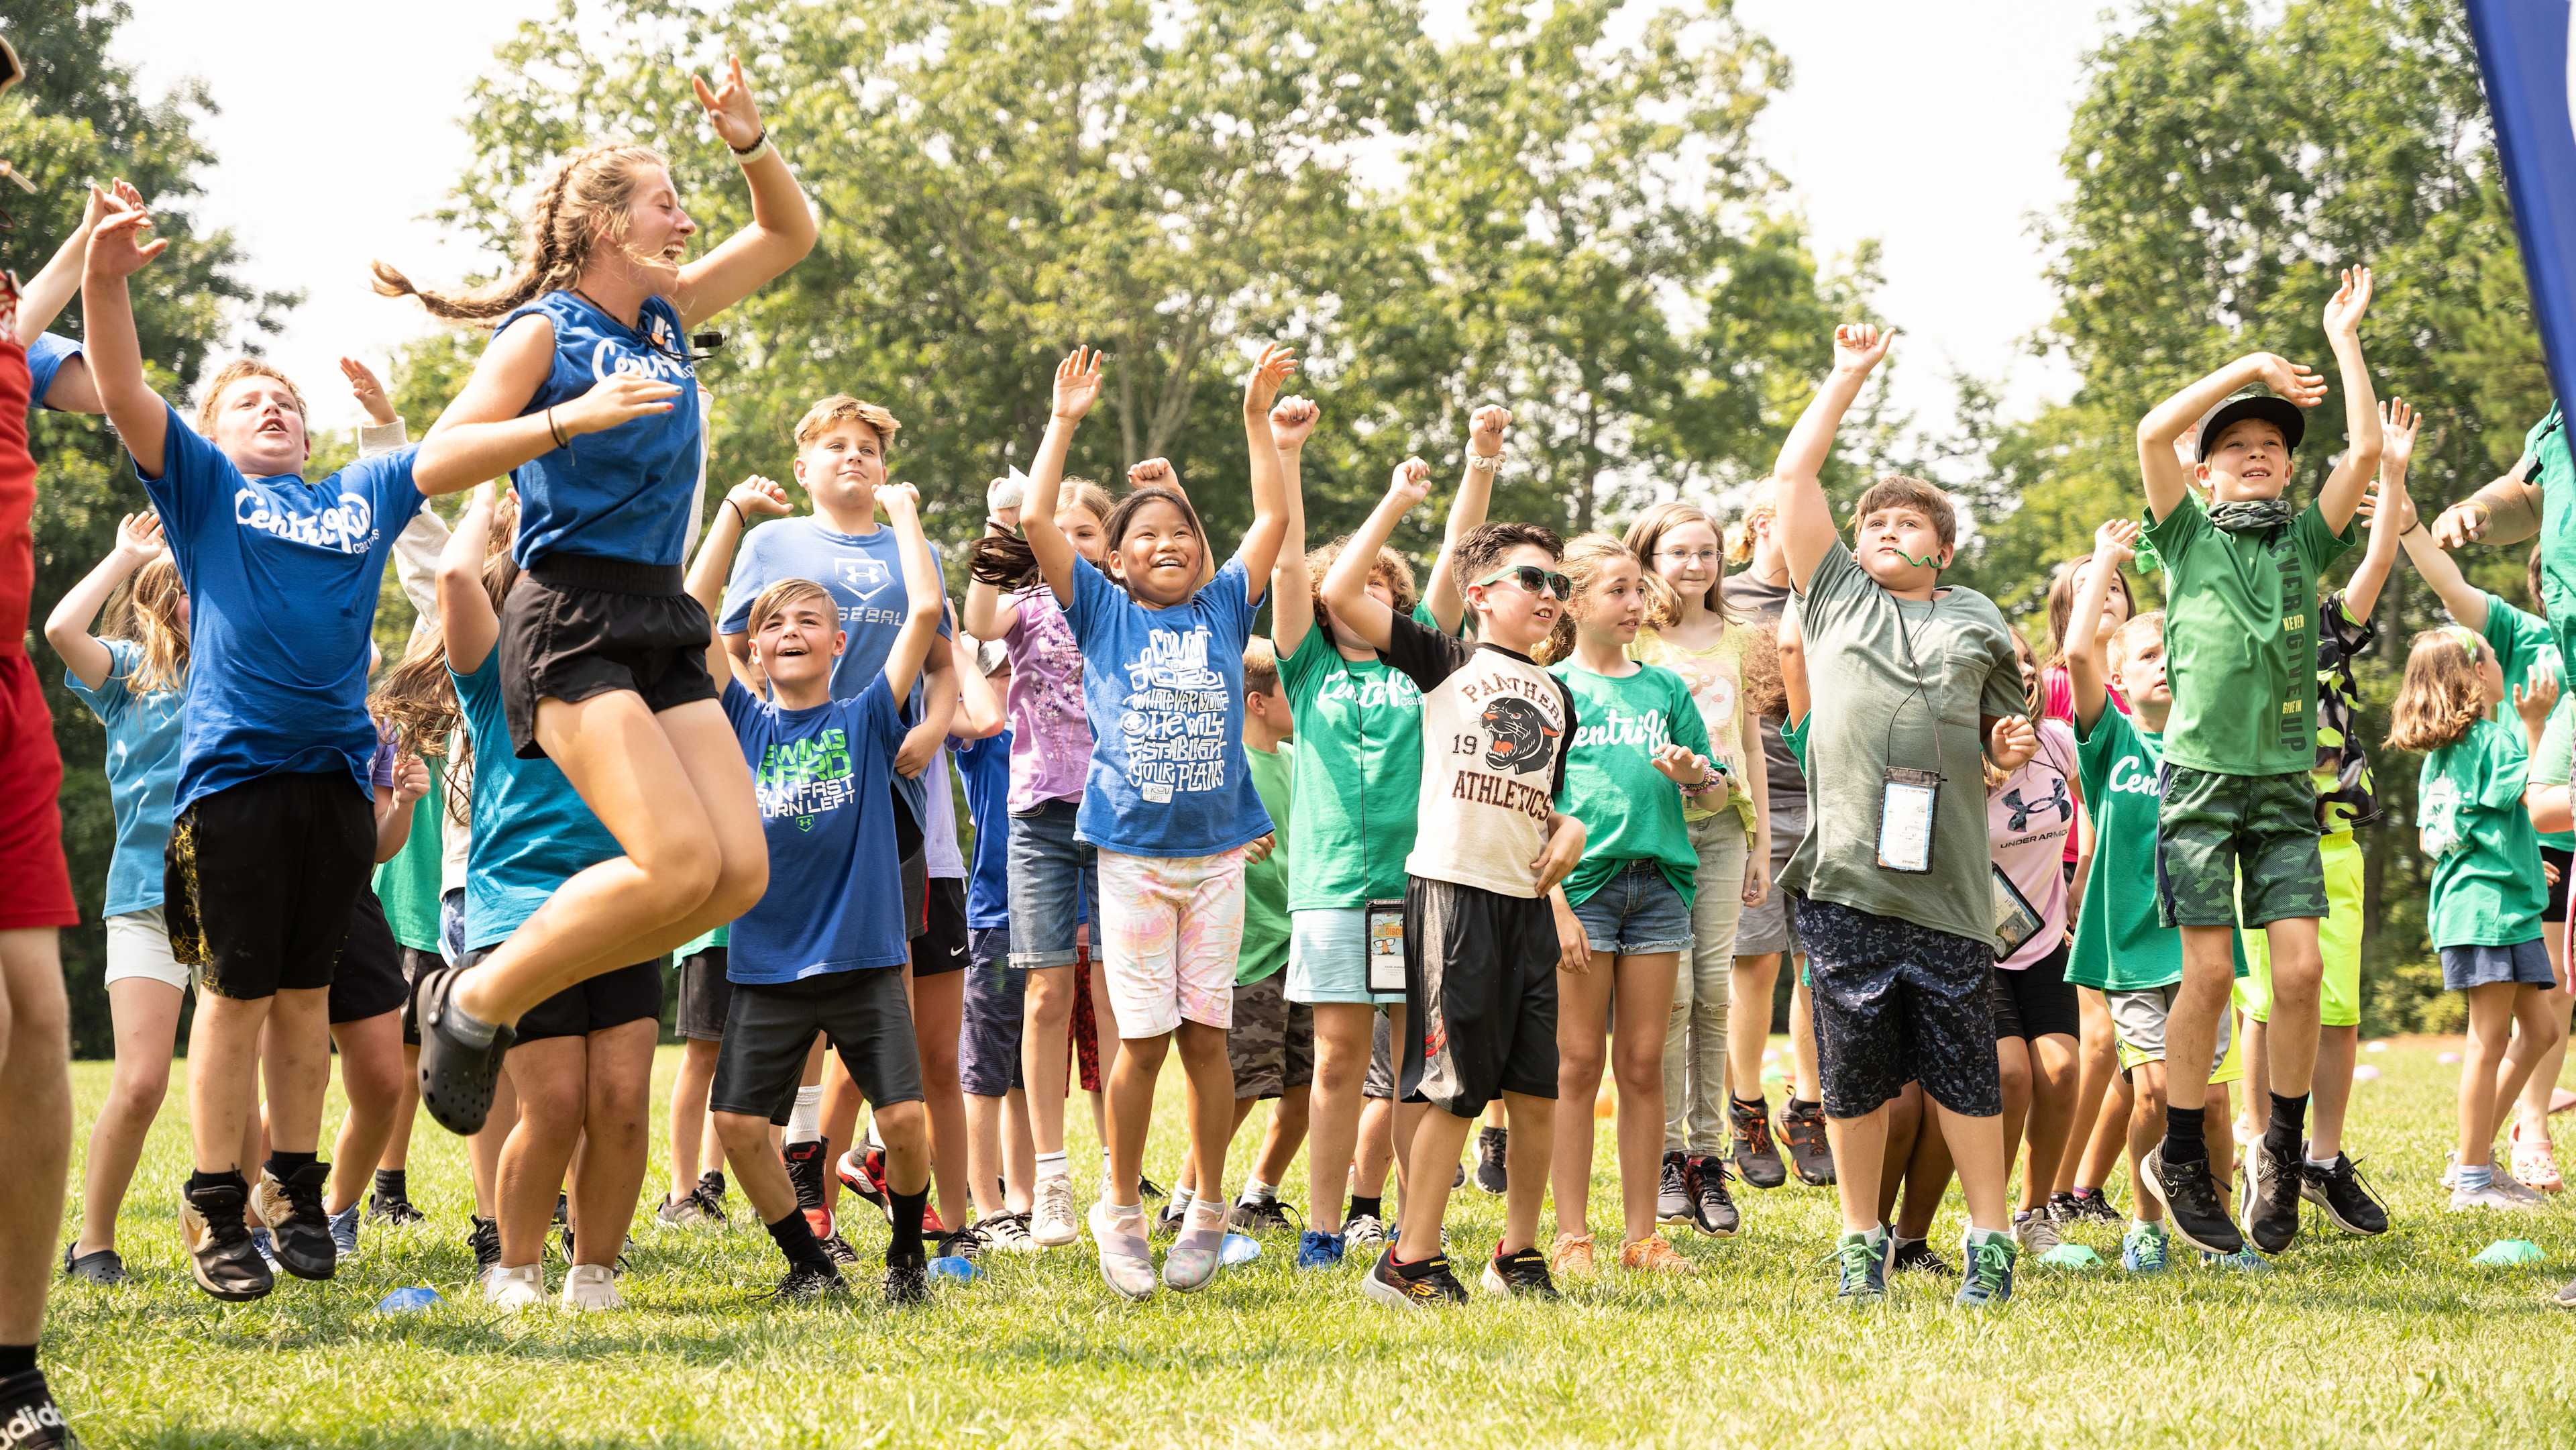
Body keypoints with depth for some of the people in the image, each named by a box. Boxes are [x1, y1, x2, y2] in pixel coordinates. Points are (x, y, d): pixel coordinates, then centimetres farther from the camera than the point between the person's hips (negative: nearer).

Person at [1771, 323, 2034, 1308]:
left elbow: (2001, 737, 24)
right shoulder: (1835, 593, 16)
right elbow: (1791, 477, 13)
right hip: (1845, 872, 0)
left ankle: (1990, 1239, 8)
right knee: (1853, 1069, 3)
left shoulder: (1978, 621, 19)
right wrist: (1849, 375, 15)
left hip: (1946, 880, 0)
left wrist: (2017, 747, 1)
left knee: (1962, 1069, -1)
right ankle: (1861, 1241, 13)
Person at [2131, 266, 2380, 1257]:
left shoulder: (2305, 541, 15)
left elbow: (2366, 449, 4)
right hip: (2202, 776, -2)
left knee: (2300, 966, -7)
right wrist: (2251, 365, 0)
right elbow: (2152, 432, -6)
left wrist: (2345, 342, 9)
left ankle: (2283, 1151, 8)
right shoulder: (2188, 537, 9)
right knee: (2209, 971, -7)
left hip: (2287, 782, 3)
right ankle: (2181, 1158, 4)